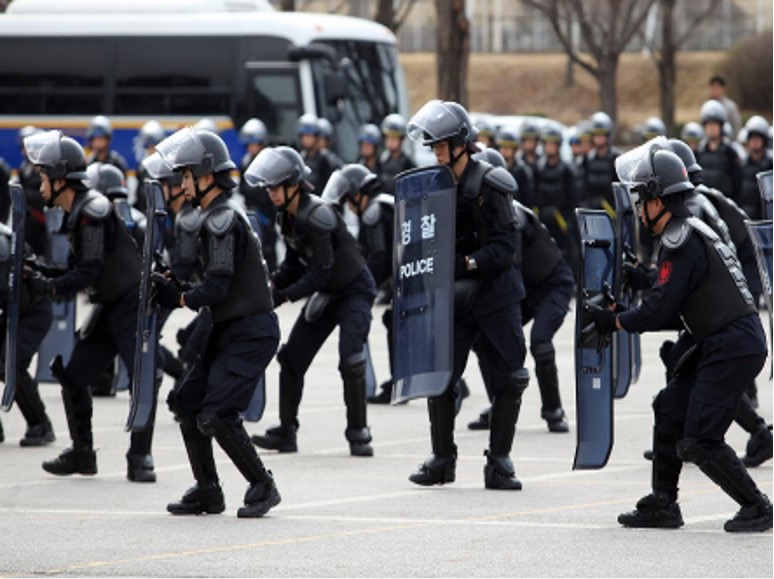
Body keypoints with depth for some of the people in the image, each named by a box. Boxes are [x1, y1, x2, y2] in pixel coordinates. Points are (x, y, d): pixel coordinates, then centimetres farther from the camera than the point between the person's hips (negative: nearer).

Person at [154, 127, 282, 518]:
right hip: (231, 331, 10)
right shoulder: (224, 216, 16)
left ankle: (263, 486, -3)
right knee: (187, 402, 10)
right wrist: (175, 288, 7)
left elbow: (216, 287, -22)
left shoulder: (222, 221, -16)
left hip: (250, 333, -10)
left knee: (216, 415, -15)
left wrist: (179, 298, -8)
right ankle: (207, 490, 16)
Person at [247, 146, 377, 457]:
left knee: (350, 360, -18)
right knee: (291, 359, 5)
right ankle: (286, 432, 13)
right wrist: (272, 283, -8)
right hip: (325, 294, 9)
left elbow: (320, 274, -29)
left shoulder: (316, 215, -27)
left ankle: (358, 434, -8)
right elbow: (295, 263, 9)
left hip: (354, 291, -9)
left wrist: (281, 297, -28)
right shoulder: (287, 216, -1)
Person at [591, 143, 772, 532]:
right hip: (716, 345, 11)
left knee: (699, 441, -11)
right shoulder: (684, 235, 18)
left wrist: (615, 322, -2)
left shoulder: (682, 243, -14)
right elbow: (675, 311, 19)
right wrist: (621, 314, 13)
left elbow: (661, 308, -16)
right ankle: (662, 505, 19)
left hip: (733, 348, -11)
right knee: (669, 410, 13)